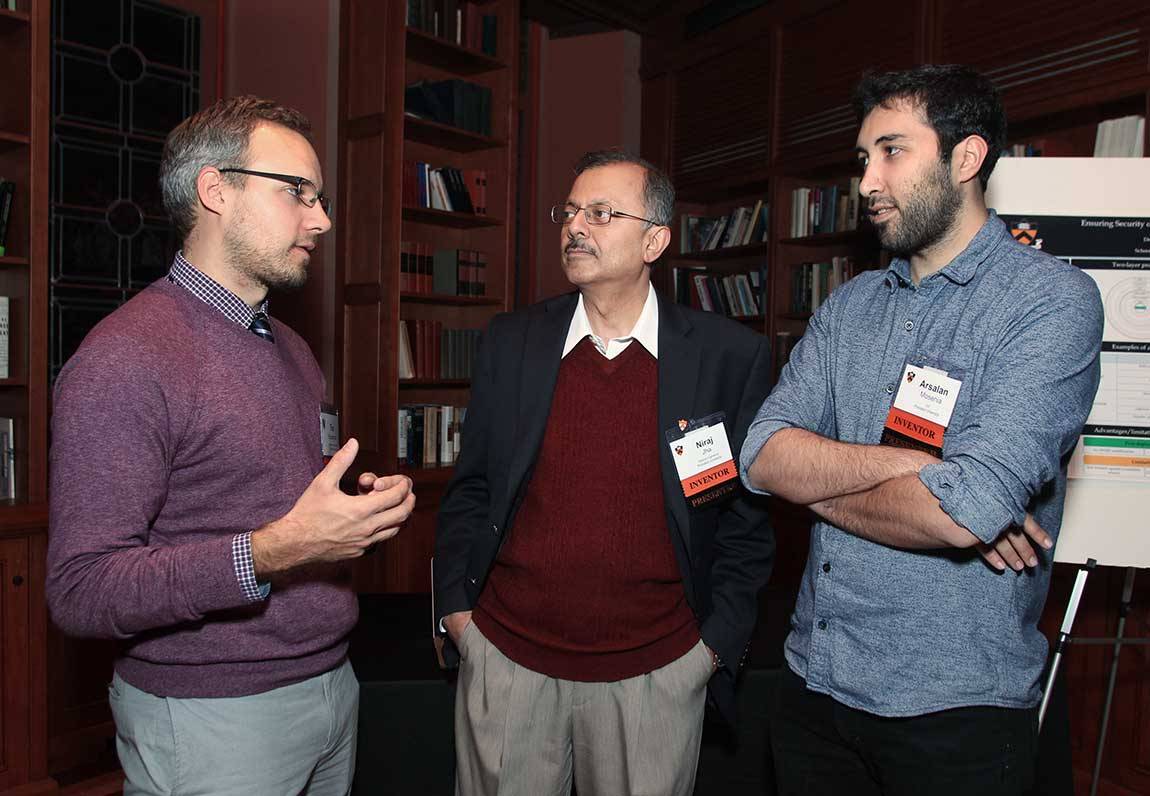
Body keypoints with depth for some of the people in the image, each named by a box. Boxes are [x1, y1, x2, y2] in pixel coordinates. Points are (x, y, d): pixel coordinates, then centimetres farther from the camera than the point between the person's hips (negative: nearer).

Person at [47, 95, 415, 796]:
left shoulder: (292, 349, 10)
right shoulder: (124, 360, -17)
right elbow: (82, 592, -21)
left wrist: (370, 504, -1)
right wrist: (273, 551, -31)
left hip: (332, 682, 8)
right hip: (210, 719, -7)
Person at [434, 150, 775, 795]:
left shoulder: (732, 357, -7)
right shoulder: (511, 343, -1)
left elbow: (749, 514, -1)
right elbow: (470, 489, 6)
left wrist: (716, 641, -3)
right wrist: (456, 605, 2)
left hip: (656, 671, -1)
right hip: (506, 658, 2)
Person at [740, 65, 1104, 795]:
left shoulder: (1053, 299, -12)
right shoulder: (851, 305, 6)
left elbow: (965, 511, -25)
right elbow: (763, 455, -6)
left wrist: (823, 489, -9)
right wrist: (915, 464, -19)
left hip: (952, 706, -5)